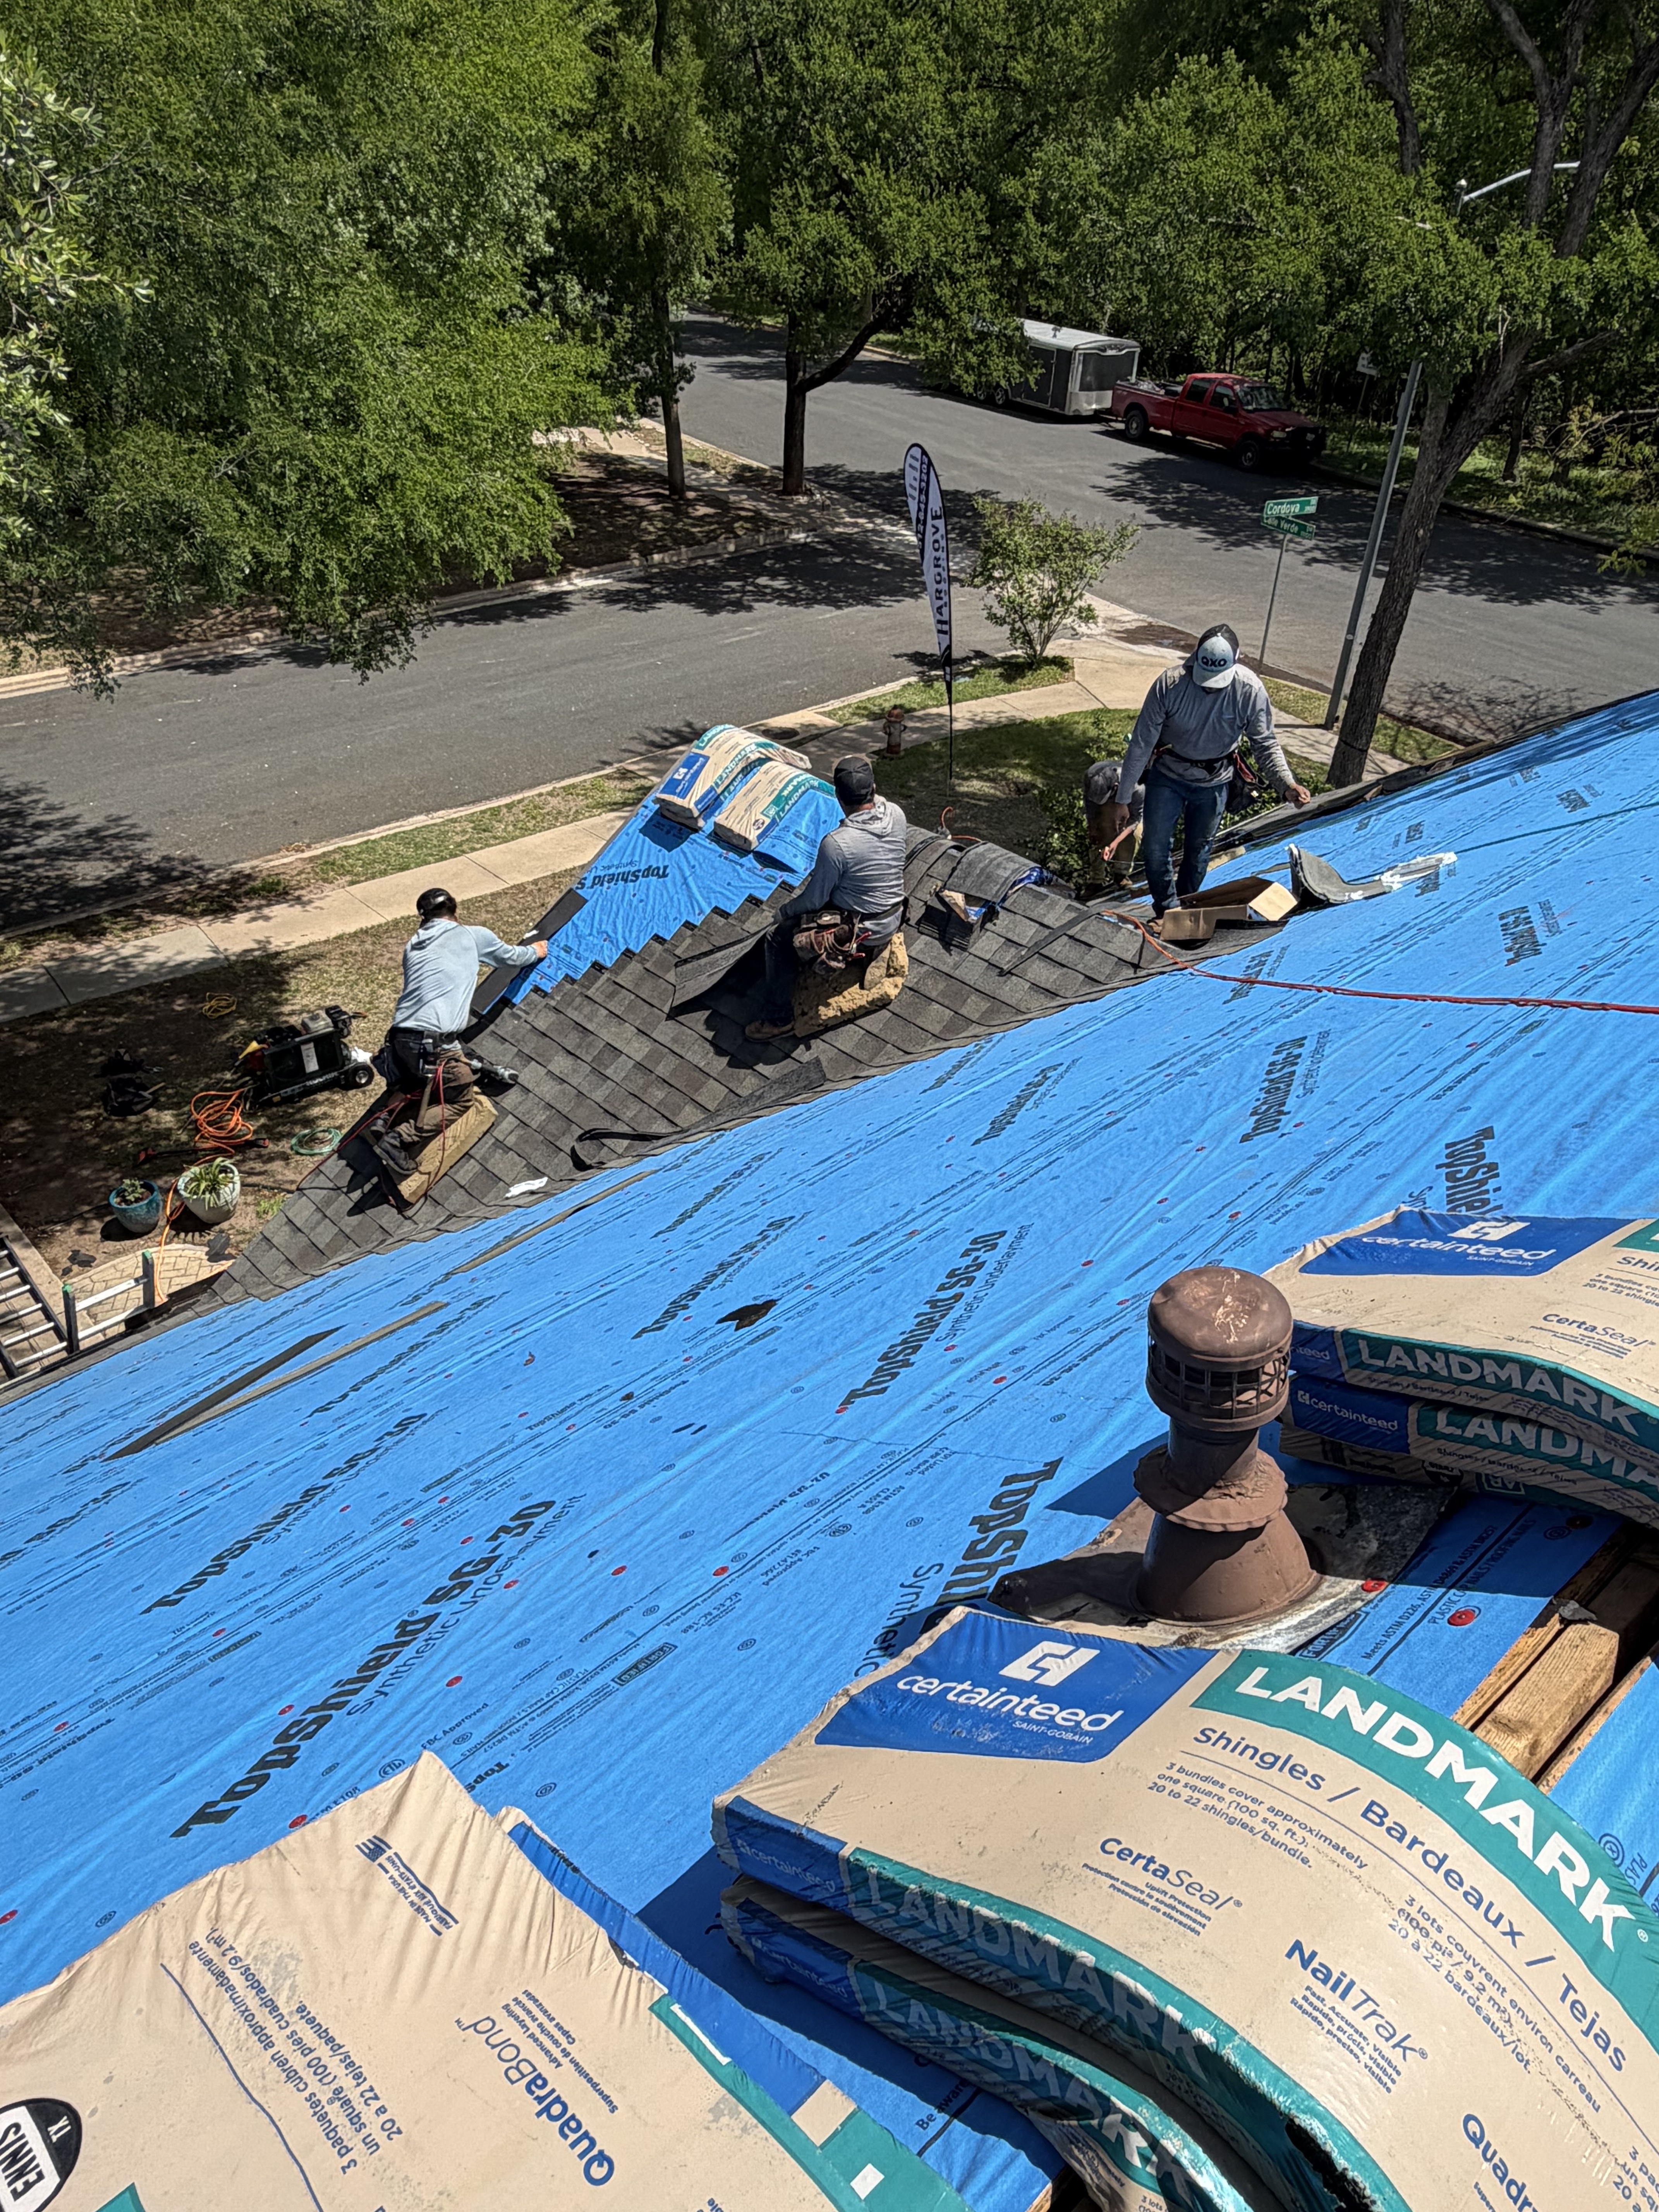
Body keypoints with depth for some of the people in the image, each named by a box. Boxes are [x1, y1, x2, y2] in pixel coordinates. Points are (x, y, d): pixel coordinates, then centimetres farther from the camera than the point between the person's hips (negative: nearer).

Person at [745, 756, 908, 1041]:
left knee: (778, 937, 7)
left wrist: (784, 911, 0)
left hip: (859, 934, -7)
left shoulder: (836, 844, -30)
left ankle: (779, 1019, 17)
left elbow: (814, 901, -17)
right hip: (893, 920, 7)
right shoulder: (897, 816, -13)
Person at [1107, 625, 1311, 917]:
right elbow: (1141, 744, -21)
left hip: (1213, 783, 1)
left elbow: (1265, 744, -14)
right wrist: (1123, 800, -16)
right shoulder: (1170, 684, -29)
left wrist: (1286, 784, -32)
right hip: (1167, 775, 0)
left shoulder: (1251, 690, -27)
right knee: (1154, 848, 5)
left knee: (1198, 851, 17)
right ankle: (1166, 912, 28)